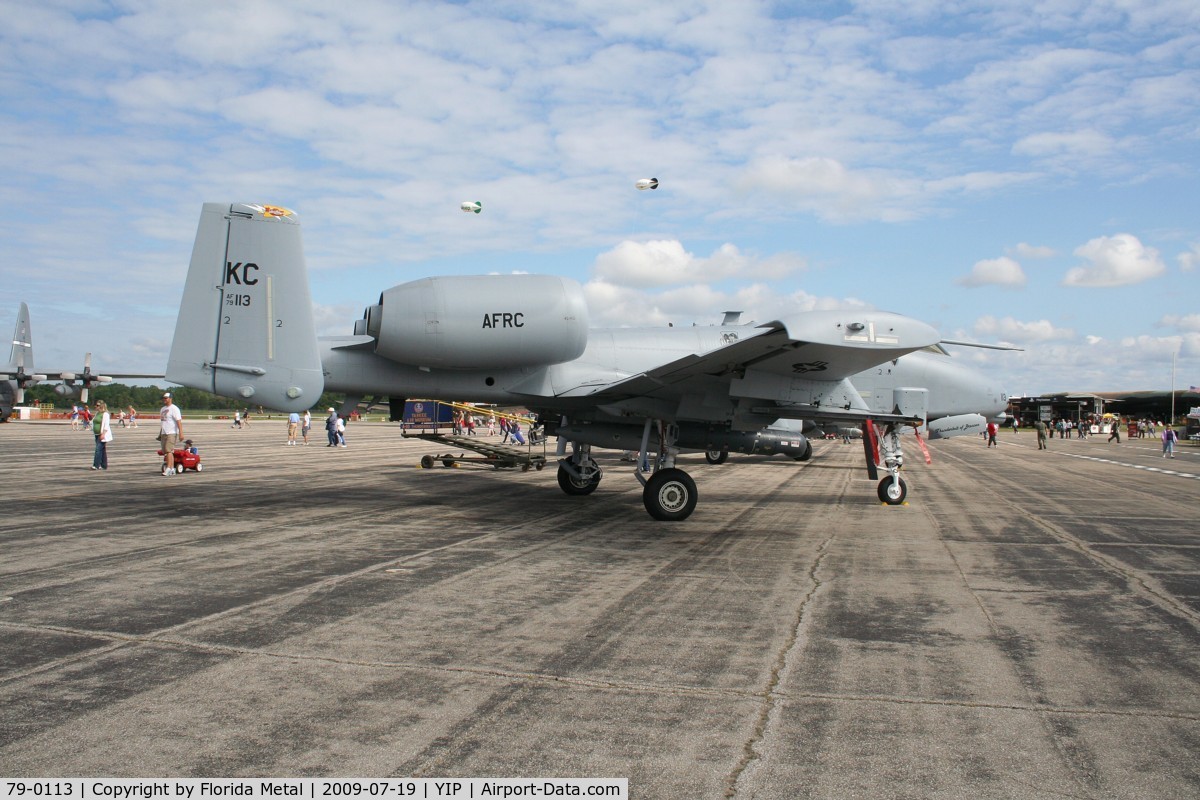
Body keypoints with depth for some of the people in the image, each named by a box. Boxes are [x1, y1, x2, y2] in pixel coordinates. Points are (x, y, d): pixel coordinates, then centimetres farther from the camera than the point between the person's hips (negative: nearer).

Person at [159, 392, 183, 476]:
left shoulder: (174, 408, -8)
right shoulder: (162, 409, 19)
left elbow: (179, 421, -16)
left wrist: (181, 433, -24)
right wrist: (160, 434, 23)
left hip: (172, 433, -9)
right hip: (164, 433, 9)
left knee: (169, 451, -17)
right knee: (165, 452, 9)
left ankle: (168, 469, -20)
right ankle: (172, 469, 15)